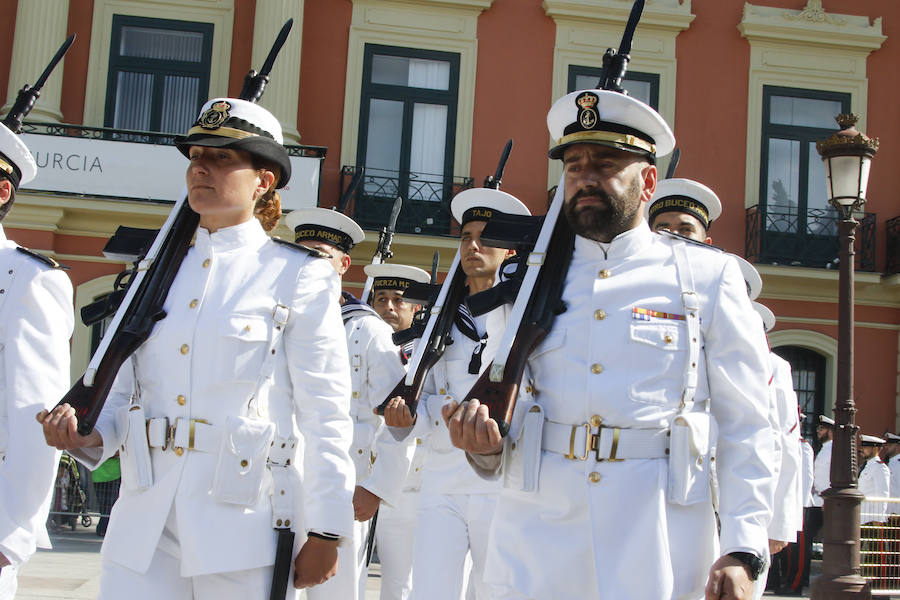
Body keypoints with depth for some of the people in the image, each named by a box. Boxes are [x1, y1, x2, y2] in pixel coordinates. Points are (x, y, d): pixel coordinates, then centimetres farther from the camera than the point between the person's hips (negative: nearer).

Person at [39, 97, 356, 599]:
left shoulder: (300, 276, -1)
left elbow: (325, 415, -5)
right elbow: (126, 390, 18)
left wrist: (325, 533, -7)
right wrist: (89, 433, -3)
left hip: (243, 530, -4)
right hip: (143, 526, 4)